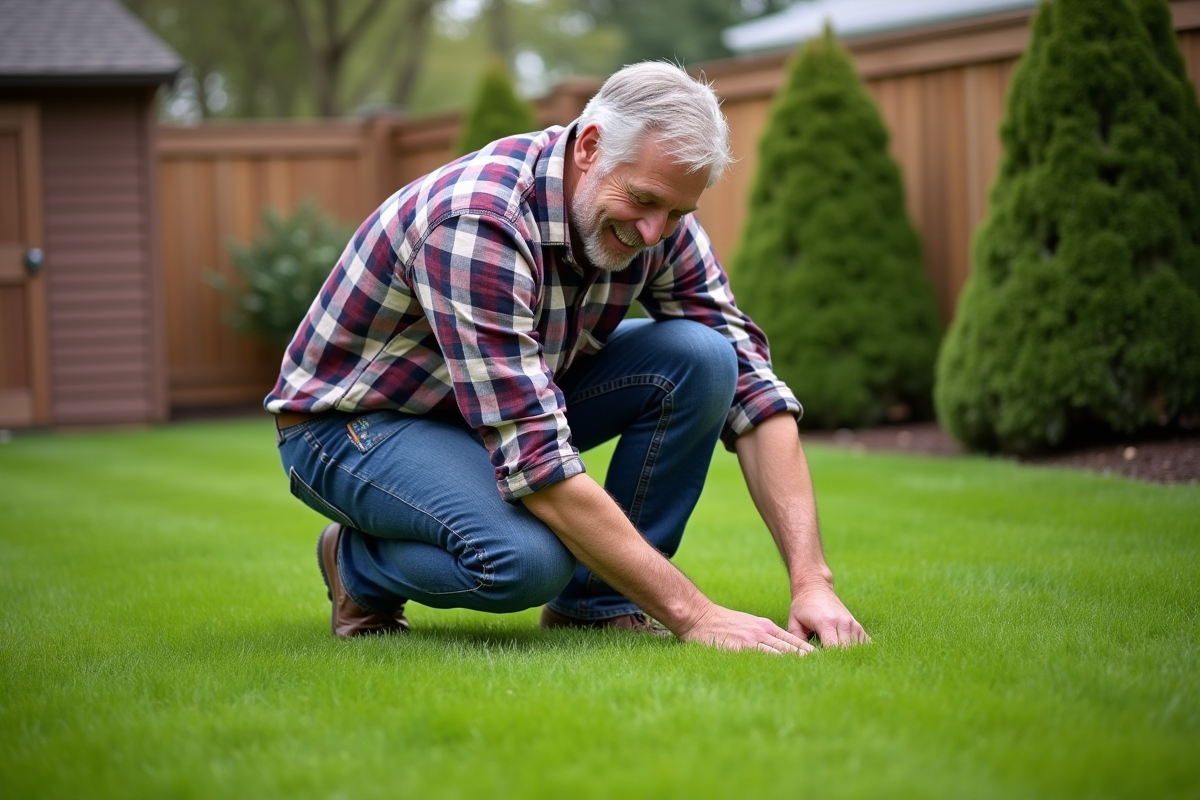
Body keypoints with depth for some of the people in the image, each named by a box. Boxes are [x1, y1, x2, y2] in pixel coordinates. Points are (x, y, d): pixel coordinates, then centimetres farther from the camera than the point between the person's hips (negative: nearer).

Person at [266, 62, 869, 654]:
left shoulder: (659, 219, -14)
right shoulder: (476, 222, -36)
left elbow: (751, 388, -12)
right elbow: (537, 462, -40)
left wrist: (812, 580, -24)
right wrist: (691, 614, -39)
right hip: (354, 419, -7)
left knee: (701, 357, -17)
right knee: (527, 557, -36)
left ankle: (595, 602, -4)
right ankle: (359, 565, -3)